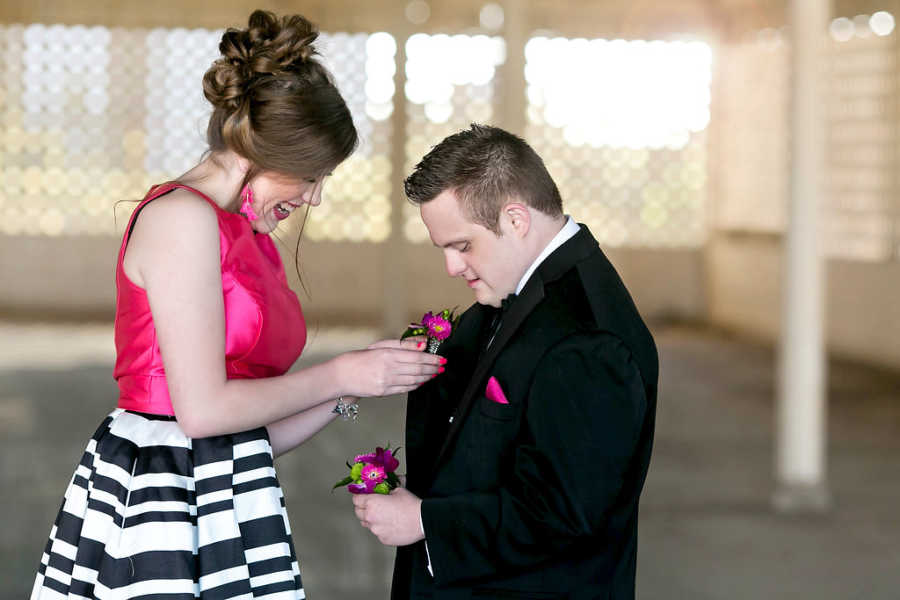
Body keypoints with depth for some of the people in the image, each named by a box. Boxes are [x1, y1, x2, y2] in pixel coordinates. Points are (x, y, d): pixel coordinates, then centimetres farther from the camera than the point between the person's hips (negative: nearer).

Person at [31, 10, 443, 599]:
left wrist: (357, 384, 6)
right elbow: (203, 409, -16)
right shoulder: (180, 216, -10)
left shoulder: (252, 242, 15)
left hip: (225, 494, 8)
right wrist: (338, 376, -6)